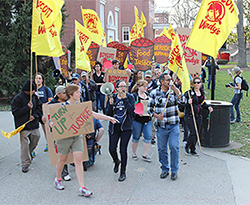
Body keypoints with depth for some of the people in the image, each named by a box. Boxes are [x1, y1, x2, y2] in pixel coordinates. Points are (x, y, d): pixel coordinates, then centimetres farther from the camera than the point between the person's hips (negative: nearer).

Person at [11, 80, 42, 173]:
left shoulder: (34, 97, 5)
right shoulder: (17, 98, -10)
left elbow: (40, 107, 8)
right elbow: (15, 112, -14)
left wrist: (35, 115, -10)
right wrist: (28, 107, -19)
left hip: (34, 124, 5)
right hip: (23, 126, -5)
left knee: (35, 140, 16)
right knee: (24, 145, -6)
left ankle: (29, 153, 43)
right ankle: (25, 164, 2)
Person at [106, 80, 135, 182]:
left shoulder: (130, 97, -1)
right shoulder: (112, 97, 4)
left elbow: (131, 110, -16)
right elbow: (108, 113, 2)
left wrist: (124, 99, -20)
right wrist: (111, 105, -15)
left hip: (126, 127, -2)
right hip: (114, 127, 2)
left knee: (123, 149, -3)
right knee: (112, 149, 1)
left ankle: (123, 172, 14)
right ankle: (116, 161, 36)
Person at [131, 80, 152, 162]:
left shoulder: (148, 95, 12)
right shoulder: (134, 95, -6)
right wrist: (137, 112, -23)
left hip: (147, 119, 5)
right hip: (137, 120, -5)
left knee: (148, 137, -1)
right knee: (136, 137, 8)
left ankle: (145, 155, 10)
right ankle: (134, 154, 26)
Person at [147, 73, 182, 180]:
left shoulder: (174, 91, 2)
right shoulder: (154, 93, 3)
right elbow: (149, 107, 7)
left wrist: (174, 89, -24)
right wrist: (156, 115, -9)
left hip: (173, 125, -1)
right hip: (161, 125, 1)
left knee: (174, 147, -5)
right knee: (162, 148, 7)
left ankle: (174, 170, 11)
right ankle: (164, 169, 24)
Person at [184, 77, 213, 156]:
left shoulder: (202, 92, 9)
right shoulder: (189, 92, -12)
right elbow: (184, 104, -14)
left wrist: (208, 107, 4)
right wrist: (188, 103, -34)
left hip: (198, 116, 6)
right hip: (189, 115, -6)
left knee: (197, 133, 8)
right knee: (193, 133, -10)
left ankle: (193, 150, 23)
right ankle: (187, 147, 15)